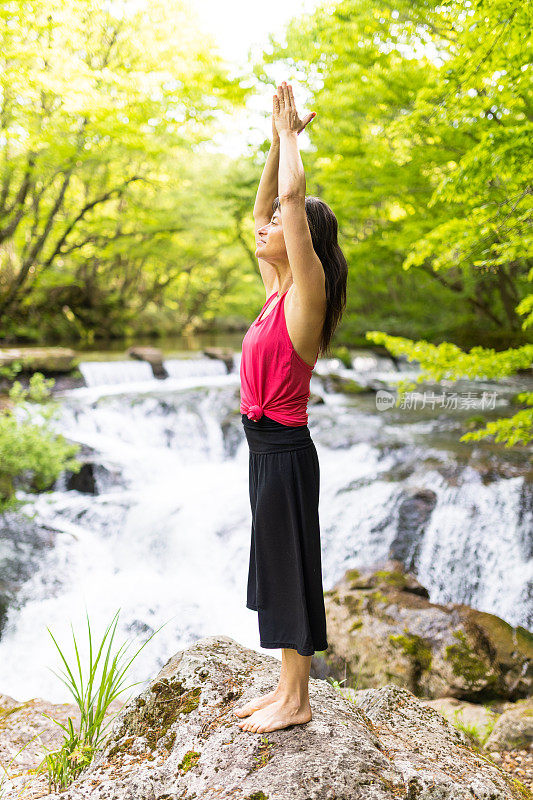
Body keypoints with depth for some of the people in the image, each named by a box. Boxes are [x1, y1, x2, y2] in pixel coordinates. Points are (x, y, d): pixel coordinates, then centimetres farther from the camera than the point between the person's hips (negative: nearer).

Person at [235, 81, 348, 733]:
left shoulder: (306, 291, -13)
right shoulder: (277, 289, 9)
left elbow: (293, 197, -22)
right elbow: (261, 206, 18)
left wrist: (289, 135, -8)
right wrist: (277, 137, 16)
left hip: (286, 450, -9)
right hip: (266, 444, 9)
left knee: (291, 565, 2)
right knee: (274, 565, 15)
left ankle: (296, 702, 17)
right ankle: (287, 688, 29)